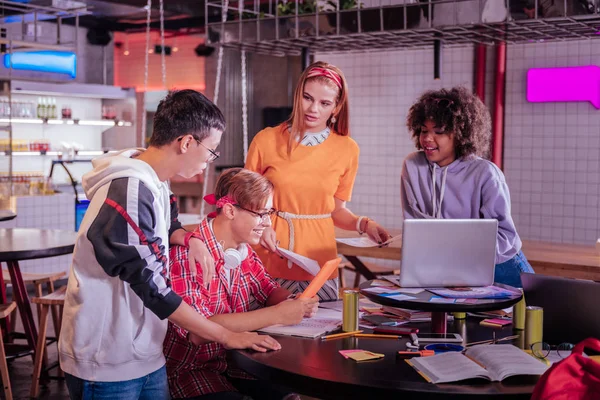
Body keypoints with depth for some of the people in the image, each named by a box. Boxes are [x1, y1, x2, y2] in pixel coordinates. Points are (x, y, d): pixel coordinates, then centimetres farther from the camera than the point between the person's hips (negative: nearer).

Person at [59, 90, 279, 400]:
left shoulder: (155, 182, 5)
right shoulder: (130, 194, -24)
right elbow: (151, 287, -25)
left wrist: (189, 240, 0)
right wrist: (227, 336, -18)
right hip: (108, 364, -8)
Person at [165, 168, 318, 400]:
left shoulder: (244, 250, 1)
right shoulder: (185, 254, -22)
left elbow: (269, 291, 14)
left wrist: (296, 304, -10)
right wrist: (277, 314, -28)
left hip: (237, 358, 7)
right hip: (192, 368, -6)